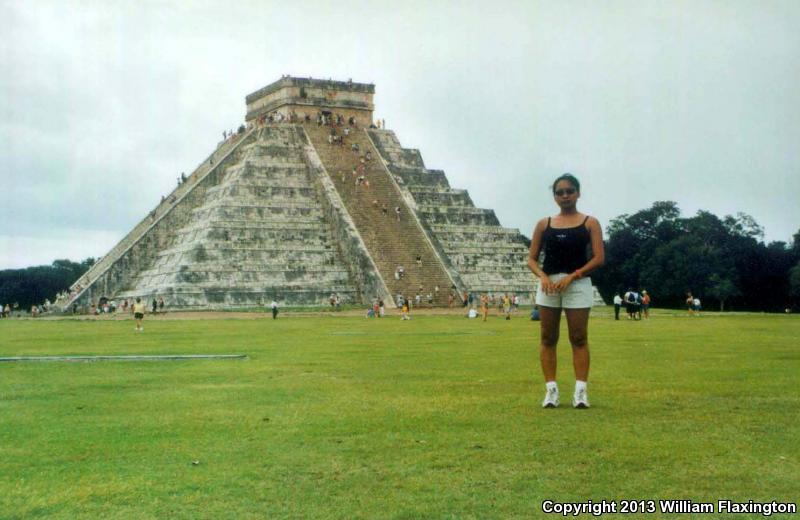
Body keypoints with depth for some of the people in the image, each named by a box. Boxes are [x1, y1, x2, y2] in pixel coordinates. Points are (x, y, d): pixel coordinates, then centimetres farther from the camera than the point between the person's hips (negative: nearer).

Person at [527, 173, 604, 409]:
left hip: (578, 284, -2)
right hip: (548, 284, 2)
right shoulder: (544, 224, 10)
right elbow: (532, 259, 10)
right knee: (548, 338, 2)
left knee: (579, 338, -2)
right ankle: (551, 389, 6)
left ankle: (580, 390, 1)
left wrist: (571, 276, -13)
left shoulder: (590, 223, 4)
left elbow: (599, 258, -4)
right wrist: (543, 276, -11)